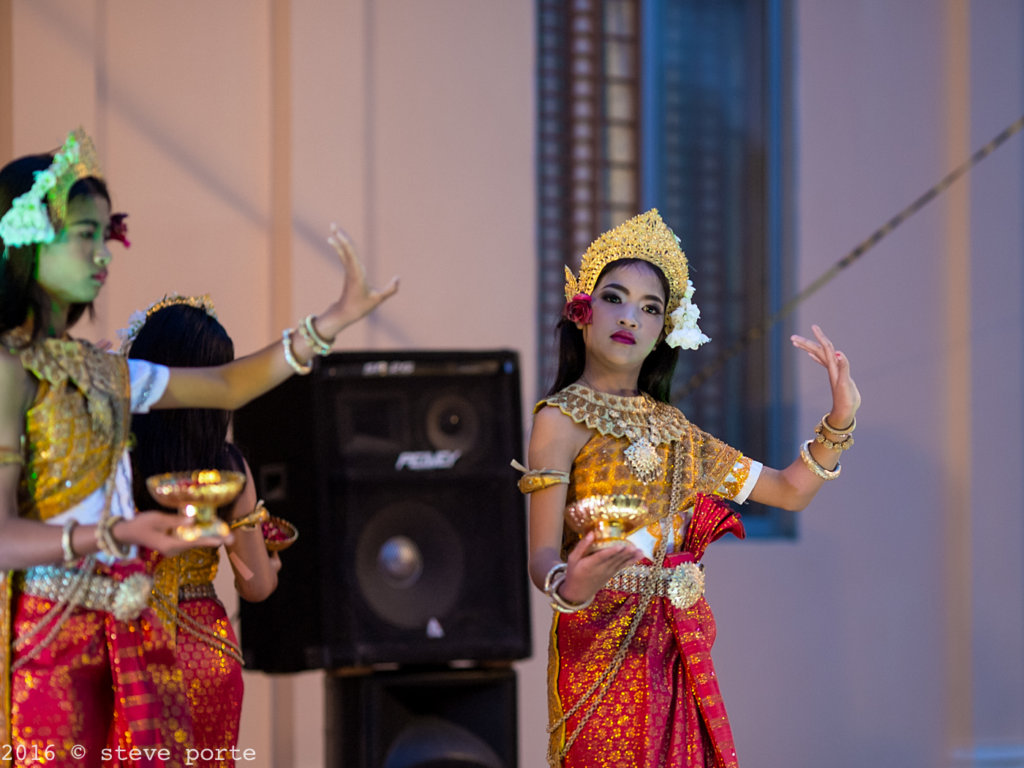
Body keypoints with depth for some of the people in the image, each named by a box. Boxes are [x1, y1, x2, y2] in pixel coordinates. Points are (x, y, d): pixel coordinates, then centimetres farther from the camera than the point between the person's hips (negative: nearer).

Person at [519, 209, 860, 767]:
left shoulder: (671, 429, 15)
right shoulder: (561, 419, -4)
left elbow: (789, 490, 19)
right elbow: (543, 554, -14)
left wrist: (840, 418, 4)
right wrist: (569, 587, -37)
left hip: (679, 652, 6)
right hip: (604, 645, -6)